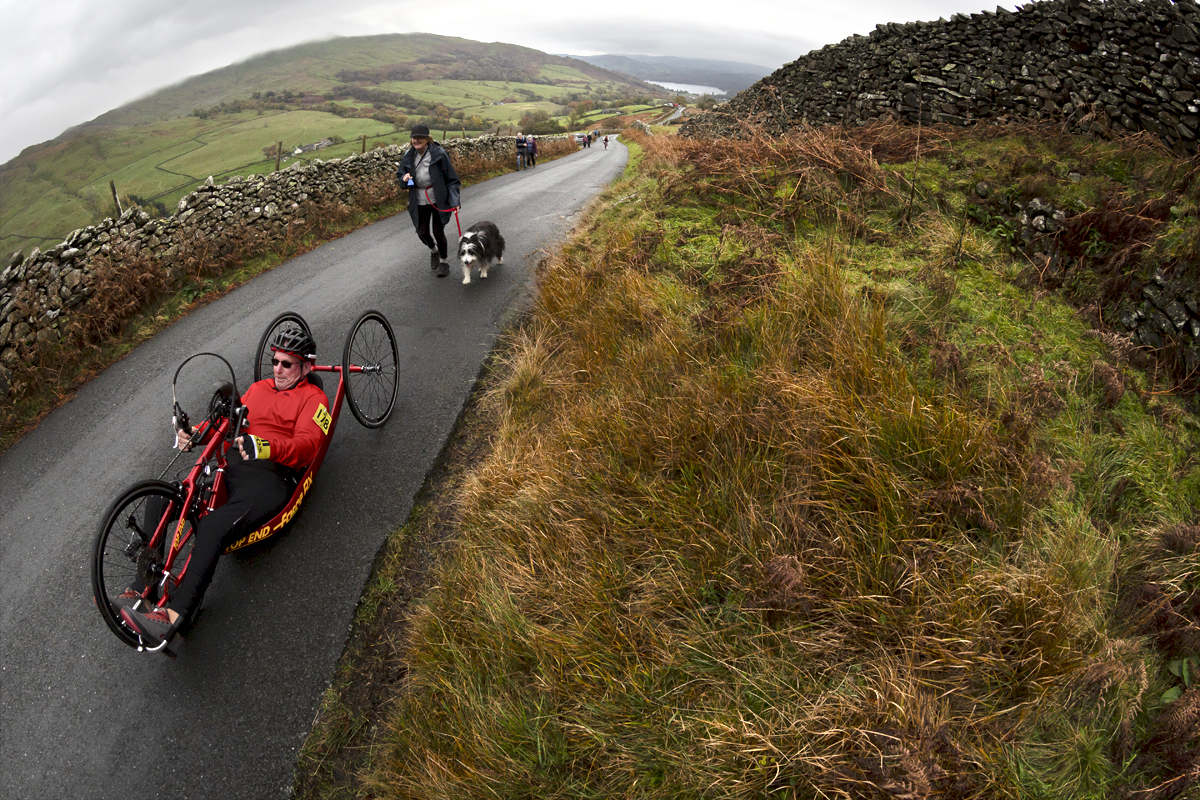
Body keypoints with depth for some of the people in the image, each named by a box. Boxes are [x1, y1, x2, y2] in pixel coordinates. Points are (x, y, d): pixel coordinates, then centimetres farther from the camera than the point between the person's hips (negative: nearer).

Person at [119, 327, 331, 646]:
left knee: (212, 527, -32)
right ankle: (142, 590, -7)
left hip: (269, 474, -7)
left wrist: (266, 447, -32)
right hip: (228, 464, 7)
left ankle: (175, 616, -37)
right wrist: (195, 434, 0)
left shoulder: (314, 398, 4)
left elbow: (307, 444, -12)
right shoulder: (259, 387, 26)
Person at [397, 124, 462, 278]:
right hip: (419, 202, 4)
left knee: (438, 232, -3)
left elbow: (451, 178, -10)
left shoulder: (439, 154, -13)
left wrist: (455, 201, -16)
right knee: (422, 233, 5)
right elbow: (400, 175, 12)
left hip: (438, 200, -4)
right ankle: (434, 250, 40)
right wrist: (404, 179, -14)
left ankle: (444, 261, 22)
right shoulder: (408, 156, -1)